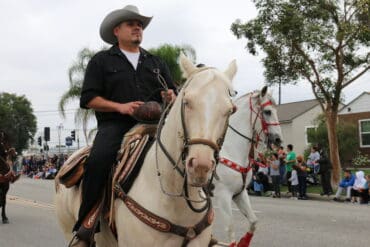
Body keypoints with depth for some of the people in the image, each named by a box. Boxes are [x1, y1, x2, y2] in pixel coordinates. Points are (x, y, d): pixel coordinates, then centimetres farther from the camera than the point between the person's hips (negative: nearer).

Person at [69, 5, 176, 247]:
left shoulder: (156, 62, 23)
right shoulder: (101, 61, 12)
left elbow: (173, 95, 22)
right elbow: (89, 98, 2)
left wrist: (171, 97, -4)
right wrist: (120, 106, -12)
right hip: (115, 124, -3)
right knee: (98, 161, -32)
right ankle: (85, 227, -20)